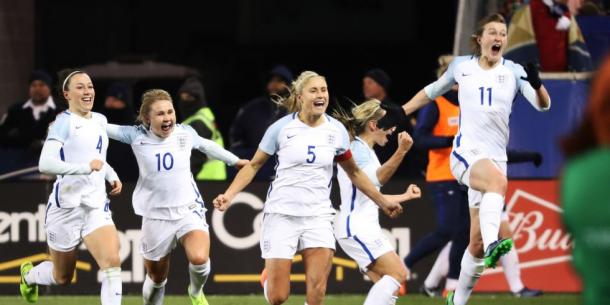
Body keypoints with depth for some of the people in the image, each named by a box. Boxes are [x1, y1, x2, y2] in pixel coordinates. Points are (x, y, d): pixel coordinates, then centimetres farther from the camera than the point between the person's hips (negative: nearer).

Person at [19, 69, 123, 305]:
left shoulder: (100, 120, 13)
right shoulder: (64, 122, -9)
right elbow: (45, 164, -23)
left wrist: (112, 176, 13)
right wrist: (85, 167, -31)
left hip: (97, 206, 5)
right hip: (66, 205, -5)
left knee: (112, 263, -19)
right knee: (62, 278, 12)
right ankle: (28, 275, 47)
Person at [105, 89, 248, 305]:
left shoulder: (185, 133, -1)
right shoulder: (137, 136, -5)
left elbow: (207, 146, 20)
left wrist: (235, 161, 33)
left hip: (189, 210, 0)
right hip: (155, 216, 0)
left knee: (199, 259, -25)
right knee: (156, 279, 9)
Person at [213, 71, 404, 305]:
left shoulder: (336, 131, 3)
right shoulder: (281, 128, -6)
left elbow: (353, 173, 18)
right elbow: (254, 165, 3)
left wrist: (382, 202, 20)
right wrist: (229, 195, -9)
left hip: (318, 217, 2)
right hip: (282, 215, -2)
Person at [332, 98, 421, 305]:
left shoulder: (366, 150, 19)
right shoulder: (357, 148, -11)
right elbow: (377, 178, -29)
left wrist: (405, 196, 36)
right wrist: (401, 152, -40)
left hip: (365, 228, 10)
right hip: (356, 226, -10)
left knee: (390, 287, 6)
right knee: (398, 274, -18)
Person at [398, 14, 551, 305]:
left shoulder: (513, 71, 6)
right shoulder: (461, 66, 7)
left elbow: (542, 104, -8)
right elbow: (432, 91, 24)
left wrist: (536, 83, -28)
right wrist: (400, 112, 22)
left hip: (495, 158, 3)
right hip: (466, 153, -3)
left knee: (477, 243, 2)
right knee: (498, 180, -39)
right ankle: (492, 243, -57)